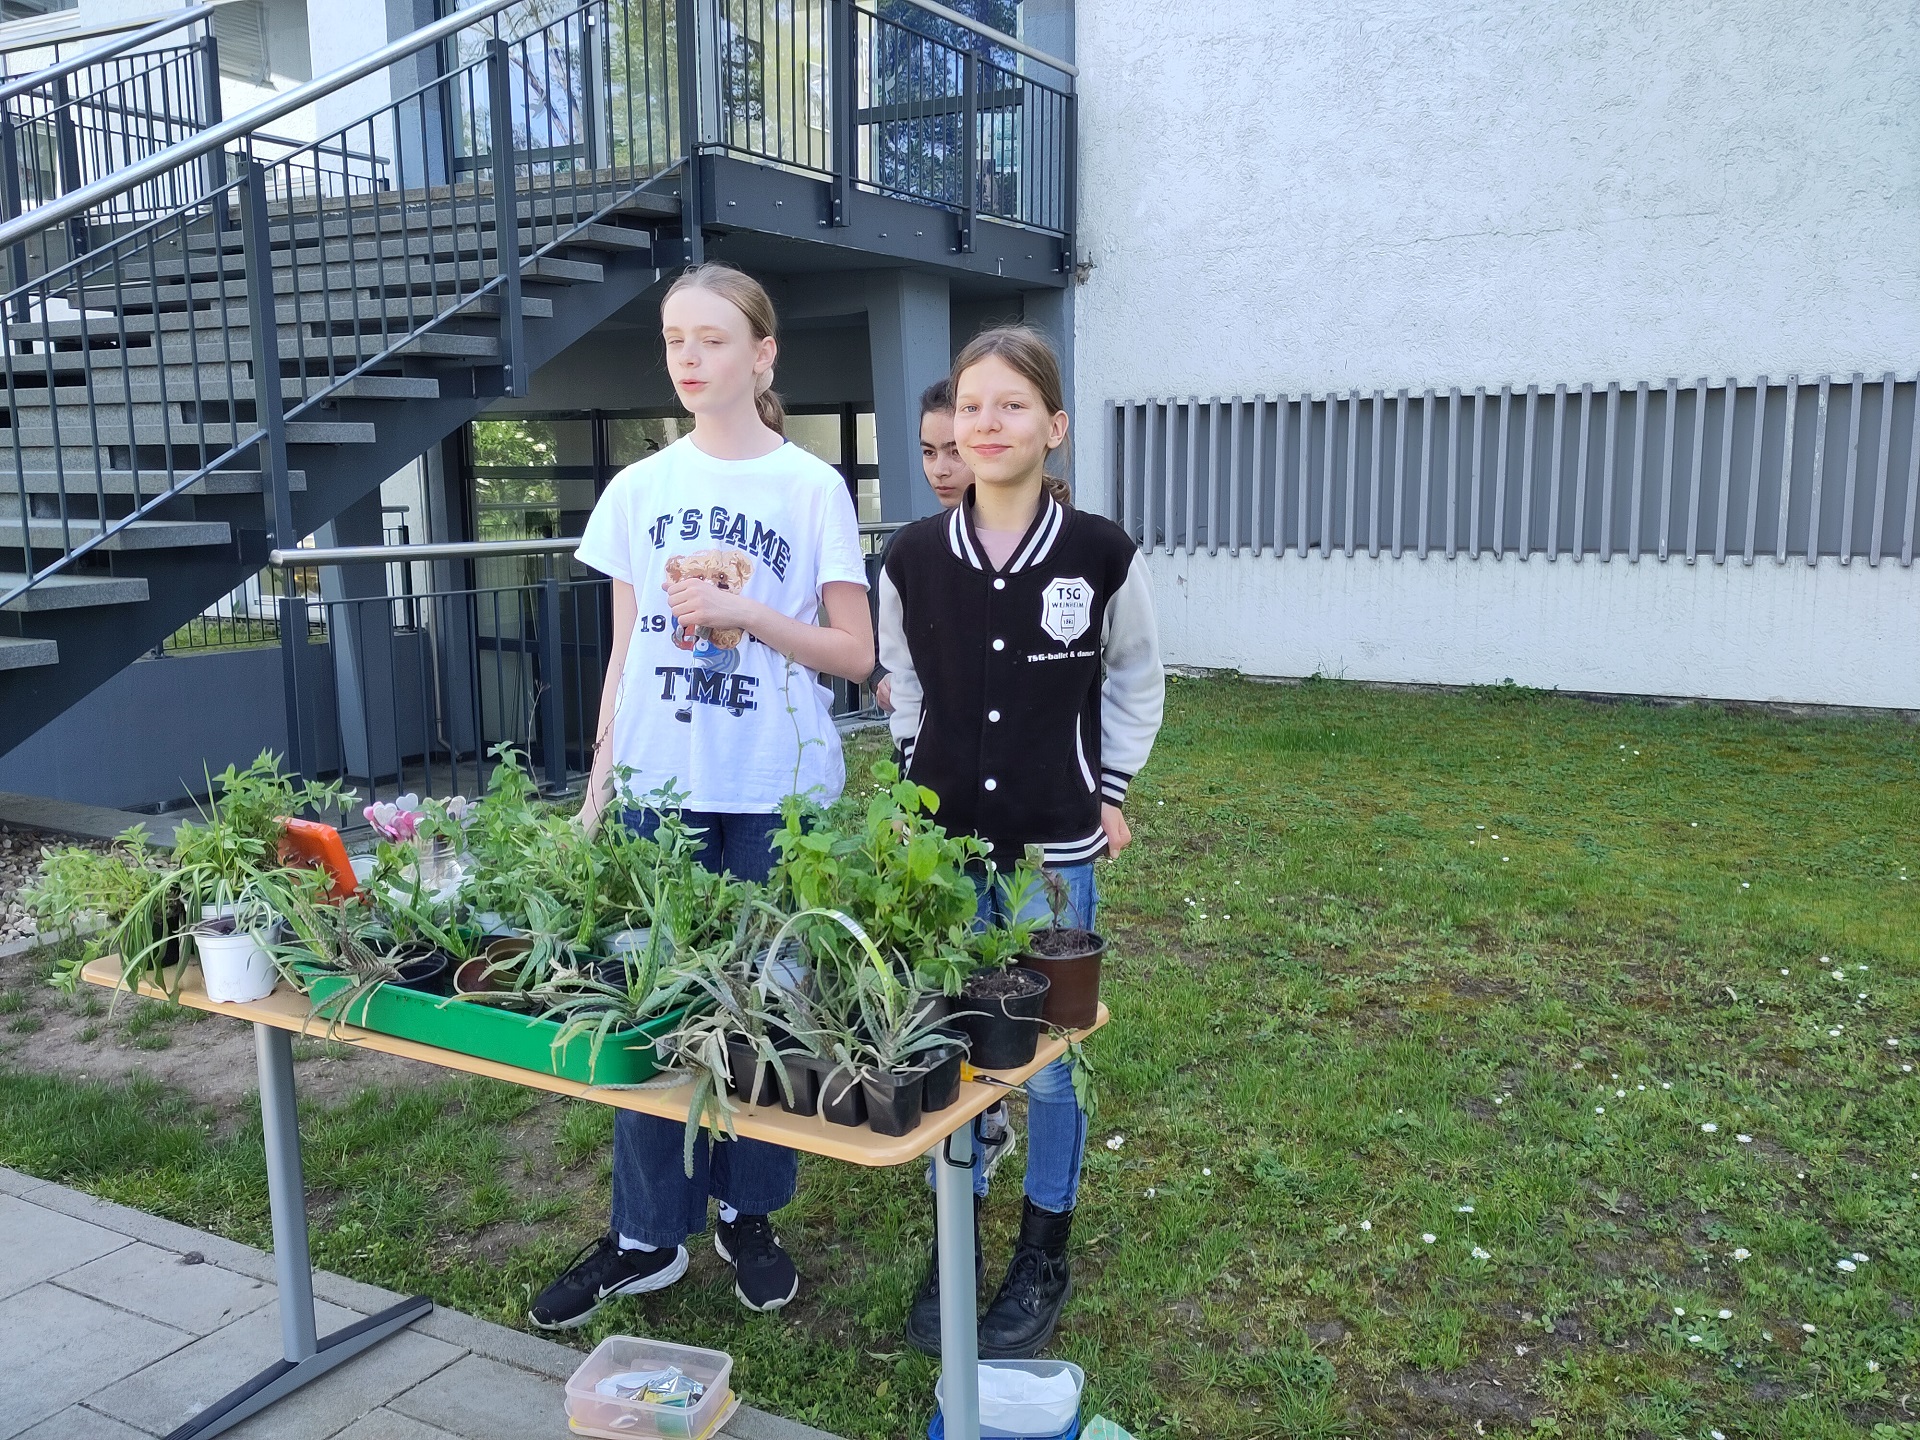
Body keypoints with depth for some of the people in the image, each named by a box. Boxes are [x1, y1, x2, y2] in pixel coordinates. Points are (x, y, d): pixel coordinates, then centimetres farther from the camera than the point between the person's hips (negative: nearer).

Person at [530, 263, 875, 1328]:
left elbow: (855, 653, -3)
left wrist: (745, 612, -16)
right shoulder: (639, 489, 8)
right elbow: (623, 653, 10)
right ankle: (646, 1234, 21)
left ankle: (748, 1214, 27)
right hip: (657, 783, 3)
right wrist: (595, 790, 6)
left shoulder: (812, 489, -2)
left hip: (777, 792, -2)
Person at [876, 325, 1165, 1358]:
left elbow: (1136, 679, 7)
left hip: (1053, 845, -2)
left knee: (1044, 1059, 8)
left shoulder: (1101, 555, -9)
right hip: (942, 841, 2)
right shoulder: (914, 559, -4)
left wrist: (1110, 789, 6)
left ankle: (1044, 1257, 28)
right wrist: (916, 789, 9)